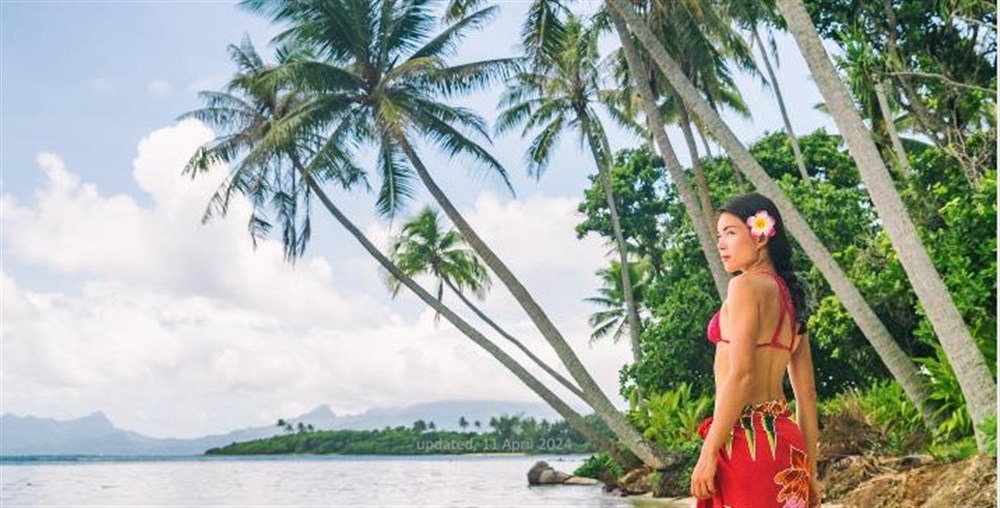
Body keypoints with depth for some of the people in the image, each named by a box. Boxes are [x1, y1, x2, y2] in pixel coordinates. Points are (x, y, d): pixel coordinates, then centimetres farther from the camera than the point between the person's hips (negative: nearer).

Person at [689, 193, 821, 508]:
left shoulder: (746, 285, -7)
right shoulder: (789, 296, 17)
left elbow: (741, 374, -17)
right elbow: (806, 393, 17)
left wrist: (708, 452, -16)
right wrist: (809, 471, 20)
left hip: (745, 436, -8)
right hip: (783, 438, 8)